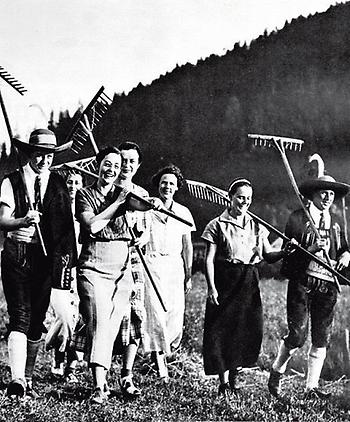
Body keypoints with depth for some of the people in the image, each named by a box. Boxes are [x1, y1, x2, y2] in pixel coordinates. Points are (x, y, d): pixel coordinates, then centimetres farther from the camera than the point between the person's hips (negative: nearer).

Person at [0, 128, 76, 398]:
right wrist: (23, 221, -27)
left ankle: (28, 379, 19)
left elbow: (66, 225, 3)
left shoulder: (58, 184, 8)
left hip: (46, 257, 2)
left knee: (37, 319, 7)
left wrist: (66, 258, -7)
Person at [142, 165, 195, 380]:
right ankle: (160, 365, -3)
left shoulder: (183, 213, 11)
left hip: (174, 267, 3)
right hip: (151, 265, -3)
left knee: (176, 316, -2)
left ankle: (164, 352, 26)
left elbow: (187, 246, 15)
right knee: (155, 313, -10)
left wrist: (189, 275, 12)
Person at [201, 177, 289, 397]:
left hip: (250, 282, 4)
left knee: (249, 329, 3)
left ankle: (234, 374, 21)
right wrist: (212, 287, -12)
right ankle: (224, 382, 5)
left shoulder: (256, 226, 12)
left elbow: (269, 255, 8)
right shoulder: (218, 225, -1)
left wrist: (285, 252, -12)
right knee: (223, 330, -4)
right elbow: (210, 259, -4)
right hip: (225, 281, -4)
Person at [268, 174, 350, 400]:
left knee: (321, 339, 4)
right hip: (302, 282, -5)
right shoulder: (298, 218, -1)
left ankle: (312, 387, 12)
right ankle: (277, 373, 17)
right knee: (298, 335, -8)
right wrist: (312, 249, -21)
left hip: (328, 286, 5)